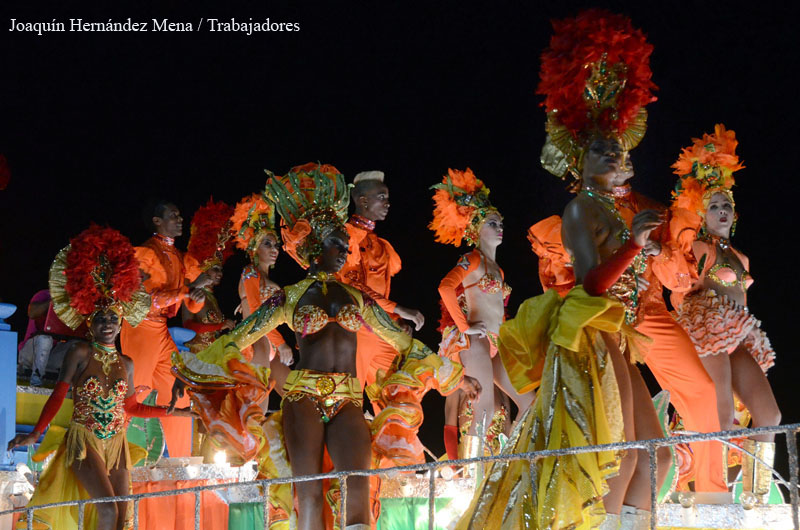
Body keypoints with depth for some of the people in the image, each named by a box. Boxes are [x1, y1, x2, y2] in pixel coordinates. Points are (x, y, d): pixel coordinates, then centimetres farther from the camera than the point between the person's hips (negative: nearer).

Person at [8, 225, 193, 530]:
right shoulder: (81, 354, -1)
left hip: (115, 445, 5)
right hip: (83, 441, -5)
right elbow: (58, 396, -5)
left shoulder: (126, 364, 12)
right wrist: (35, 434, -14)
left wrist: (174, 412, 16)